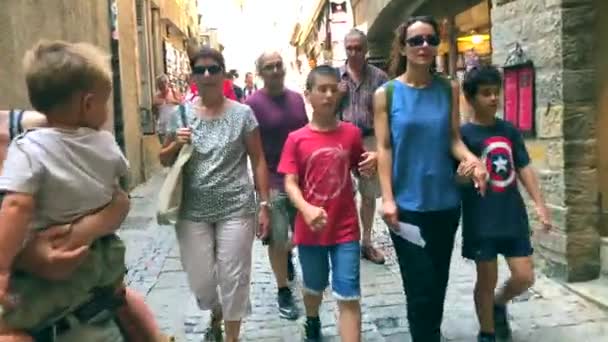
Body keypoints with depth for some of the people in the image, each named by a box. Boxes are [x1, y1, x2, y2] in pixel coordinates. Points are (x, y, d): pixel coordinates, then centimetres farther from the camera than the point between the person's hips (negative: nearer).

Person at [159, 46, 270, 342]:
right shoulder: (181, 115, 3)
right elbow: (163, 160, 11)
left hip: (235, 210, -2)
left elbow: (258, 160, -1)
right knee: (200, 281, 11)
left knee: (233, 278, 5)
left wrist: (263, 205, -4)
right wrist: (176, 144, -10)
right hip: (192, 212, 2)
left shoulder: (242, 114, -3)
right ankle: (216, 316, 44)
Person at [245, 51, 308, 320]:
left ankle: (288, 254, 50)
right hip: (273, 181, -5)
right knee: (277, 239, 4)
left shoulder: (297, 98, 6)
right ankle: (283, 291, 20)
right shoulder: (253, 103, -10)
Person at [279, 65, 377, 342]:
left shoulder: (351, 133, -2)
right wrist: (306, 210, -28)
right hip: (310, 229, 1)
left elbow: (362, 172, 9)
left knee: (349, 296, 0)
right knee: (314, 286, 22)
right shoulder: (296, 139, -6)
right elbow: (290, 183, -10)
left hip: (345, 228, 0)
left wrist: (371, 165, -14)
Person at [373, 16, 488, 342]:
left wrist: (472, 159, -19)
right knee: (420, 286, 0)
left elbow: (454, 139, 3)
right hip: (407, 204, -3)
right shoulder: (386, 93, -4)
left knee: (438, 281, 16)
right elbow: (384, 148, -6)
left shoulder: (449, 89, 4)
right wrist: (388, 199, -11)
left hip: (445, 202, 4)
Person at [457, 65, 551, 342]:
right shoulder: (464, 134, -10)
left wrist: (540, 204, 6)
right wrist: (463, 174, -31)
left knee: (524, 277, 8)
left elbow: (524, 168, 11)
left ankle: (499, 304, 38)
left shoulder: (509, 130, 6)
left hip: (513, 216, 5)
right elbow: (458, 179, -8)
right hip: (482, 221, -5)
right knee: (487, 280, 7)